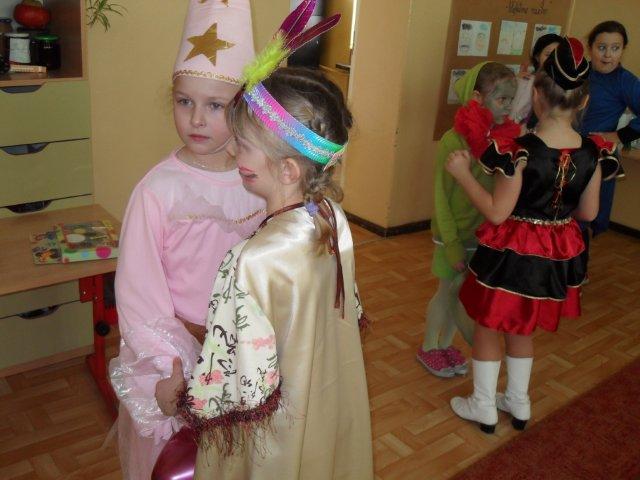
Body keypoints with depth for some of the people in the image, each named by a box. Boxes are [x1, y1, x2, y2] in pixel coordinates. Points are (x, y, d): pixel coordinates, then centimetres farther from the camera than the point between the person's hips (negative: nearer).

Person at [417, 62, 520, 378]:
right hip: (458, 235, -4)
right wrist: (452, 245, -14)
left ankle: (445, 344, 39)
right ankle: (428, 347, 33)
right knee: (449, 292, 11)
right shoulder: (455, 141, -18)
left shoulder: (507, 137, -4)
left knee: (461, 293, 17)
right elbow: (442, 198, -14)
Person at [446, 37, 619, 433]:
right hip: (558, 254, 5)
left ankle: (484, 407, 31)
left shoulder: (520, 150, -24)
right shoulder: (593, 152, -9)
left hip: (512, 252, -5)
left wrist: (462, 173, -12)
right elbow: (588, 212, 1)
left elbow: (497, 213, -20)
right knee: (523, 327, 26)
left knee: (489, 326, 16)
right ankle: (519, 403, 42)